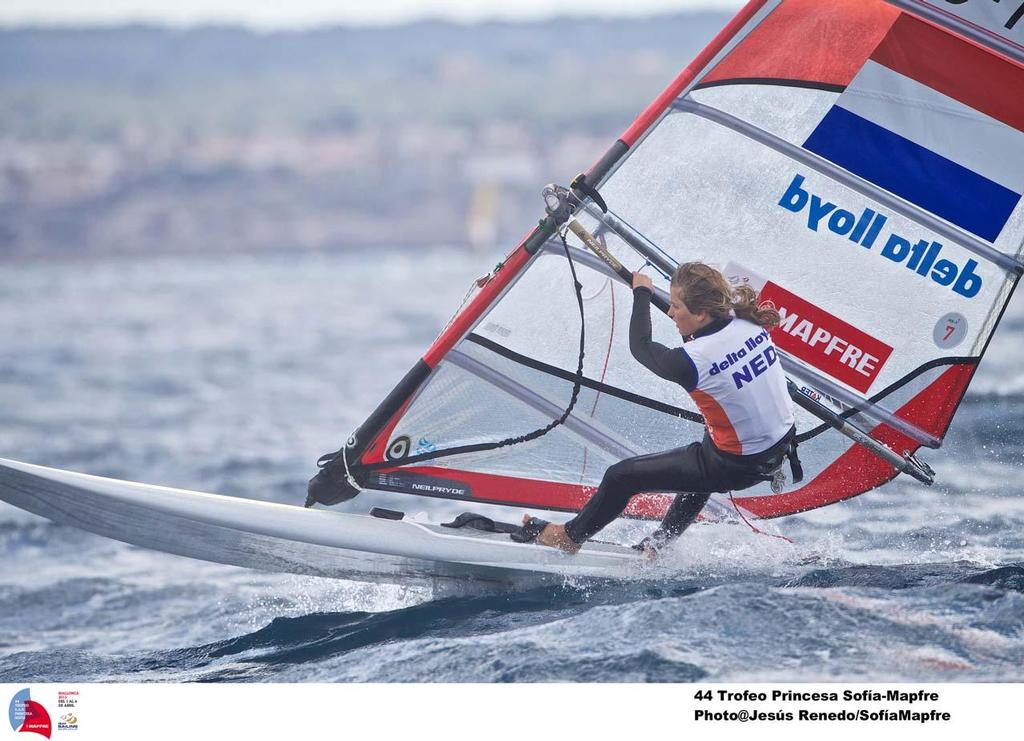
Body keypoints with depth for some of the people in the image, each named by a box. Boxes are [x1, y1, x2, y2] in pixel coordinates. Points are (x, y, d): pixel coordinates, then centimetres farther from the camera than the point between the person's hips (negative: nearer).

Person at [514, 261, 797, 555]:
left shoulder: (691, 362, -27)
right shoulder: (751, 320, -10)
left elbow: (640, 346, -4)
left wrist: (642, 293, 7)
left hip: (736, 465, -7)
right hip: (781, 448, 7)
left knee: (622, 476, 6)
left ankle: (569, 536, 30)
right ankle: (662, 542, 50)